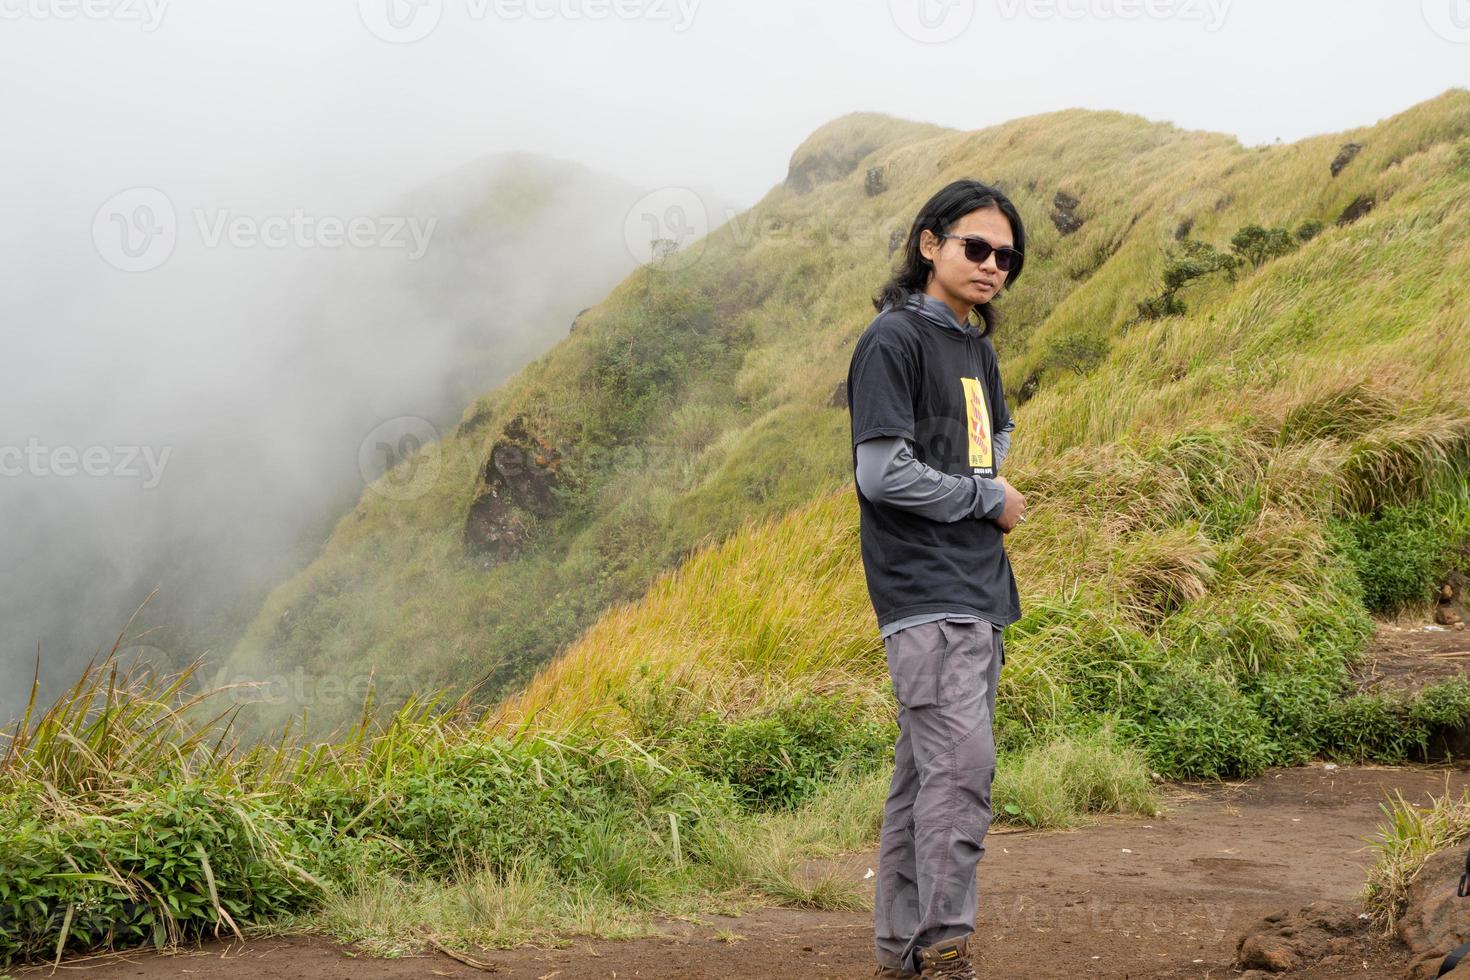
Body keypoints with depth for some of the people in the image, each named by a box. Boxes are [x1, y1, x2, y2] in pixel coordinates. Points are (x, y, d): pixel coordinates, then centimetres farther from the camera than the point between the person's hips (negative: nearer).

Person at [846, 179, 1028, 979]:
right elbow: (881, 472, -16)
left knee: (926, 771, 10)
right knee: (960, 767, -15)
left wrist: (998, 488, 12)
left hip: (979, 594, 9)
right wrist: (988, 500, -7)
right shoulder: (893, 341, -9)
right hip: (925, 595, -9)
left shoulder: (975, 347, 17)